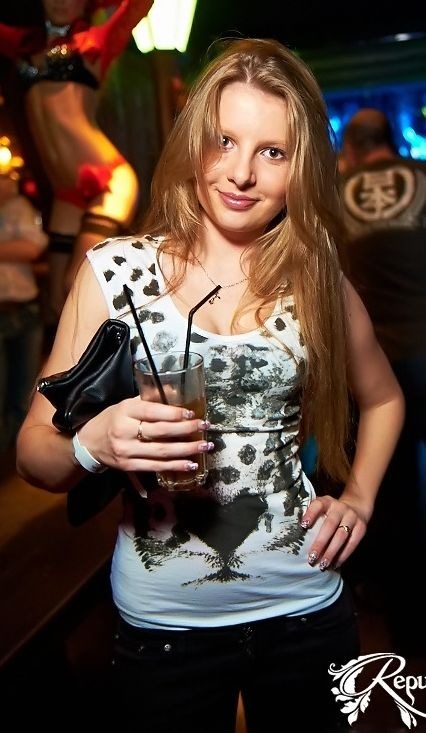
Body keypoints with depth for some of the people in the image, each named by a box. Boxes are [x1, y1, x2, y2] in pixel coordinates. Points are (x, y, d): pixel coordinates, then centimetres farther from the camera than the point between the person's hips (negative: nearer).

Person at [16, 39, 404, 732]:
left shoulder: (319, 280, -2)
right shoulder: (115, 271, -9)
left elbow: (383, 398, 15)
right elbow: (34, 451, -8)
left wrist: (359, 496, 2)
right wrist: (94, 443, -29)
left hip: (305, 606, 2)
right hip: (162, 621, -1)